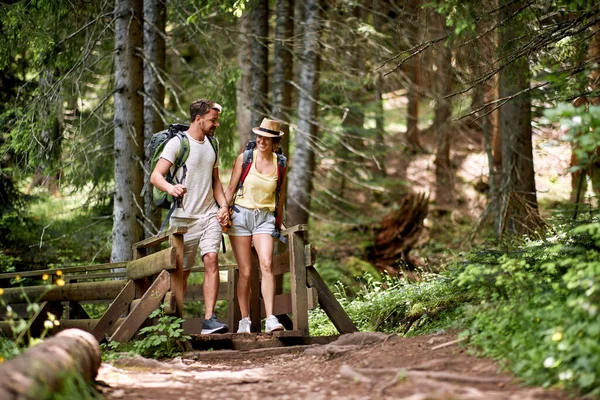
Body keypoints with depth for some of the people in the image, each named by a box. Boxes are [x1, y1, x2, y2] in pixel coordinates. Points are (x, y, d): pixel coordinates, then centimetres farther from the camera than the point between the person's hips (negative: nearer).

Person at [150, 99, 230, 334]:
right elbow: (156, 176, -14)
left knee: (211, 259, -14)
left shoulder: (211, 145, 15)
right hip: (184, 217, -4)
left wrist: (223, 205, 7)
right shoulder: (177, 143, -5)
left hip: (210, 214, 4)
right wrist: (170, 188, -36)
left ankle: (209, 319, -19)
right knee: (181, 271, 2)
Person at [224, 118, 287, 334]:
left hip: (265, 218, 1)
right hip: (241, 215, -1)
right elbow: (230, 190, 4)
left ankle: (271, 319, -22)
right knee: (245, 272, -2)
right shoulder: (244, 158, 0)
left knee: (267, 265, -19)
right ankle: (244, 321, 7)